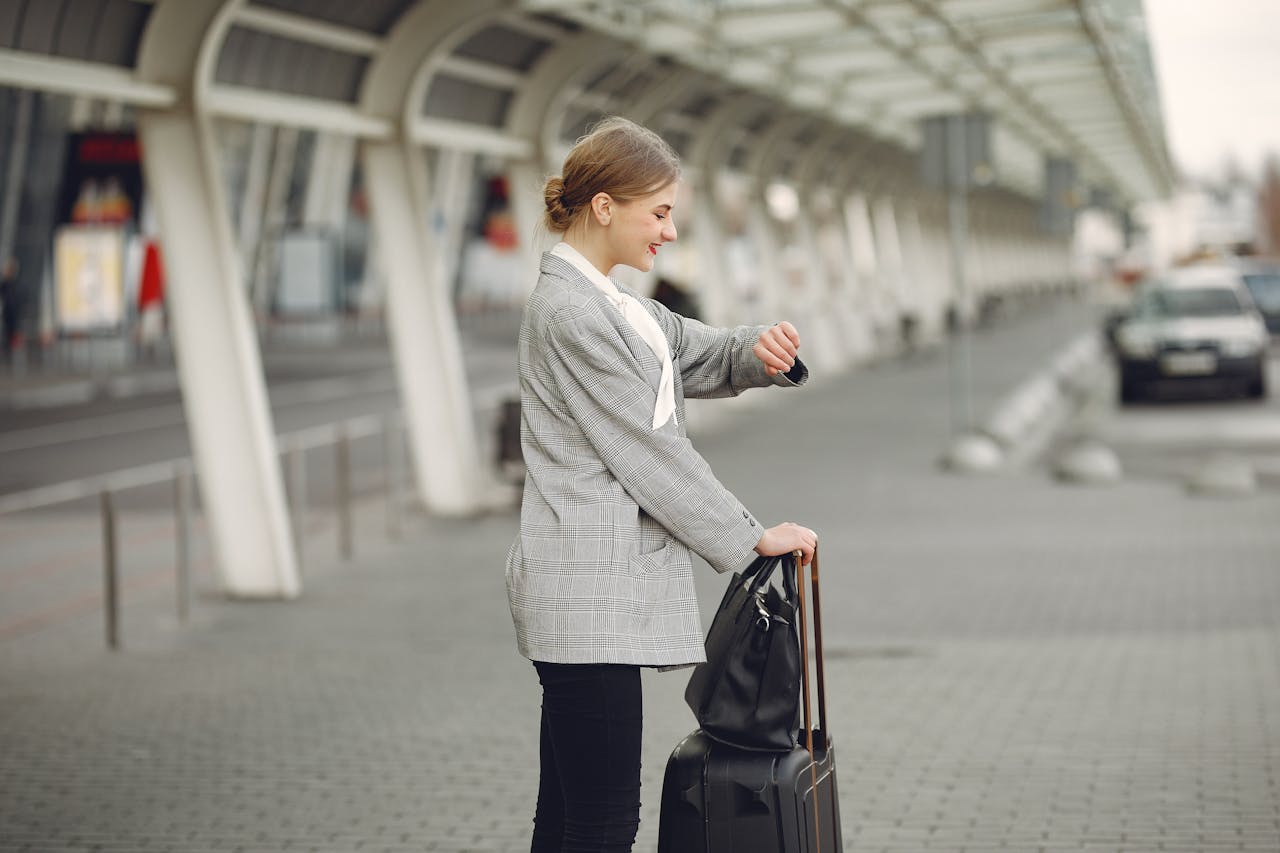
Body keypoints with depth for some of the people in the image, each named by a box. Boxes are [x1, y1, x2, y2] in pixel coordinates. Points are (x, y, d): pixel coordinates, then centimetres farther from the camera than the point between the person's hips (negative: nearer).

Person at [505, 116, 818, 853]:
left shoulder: (606, 302, 17)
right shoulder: (571, 312, -14)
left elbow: (705, 357, 23)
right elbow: (652, 453, -14)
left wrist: (761, 353, -1)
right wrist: (753, 537, -6)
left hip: (598, 591, 10)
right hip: (591, 593, -10)